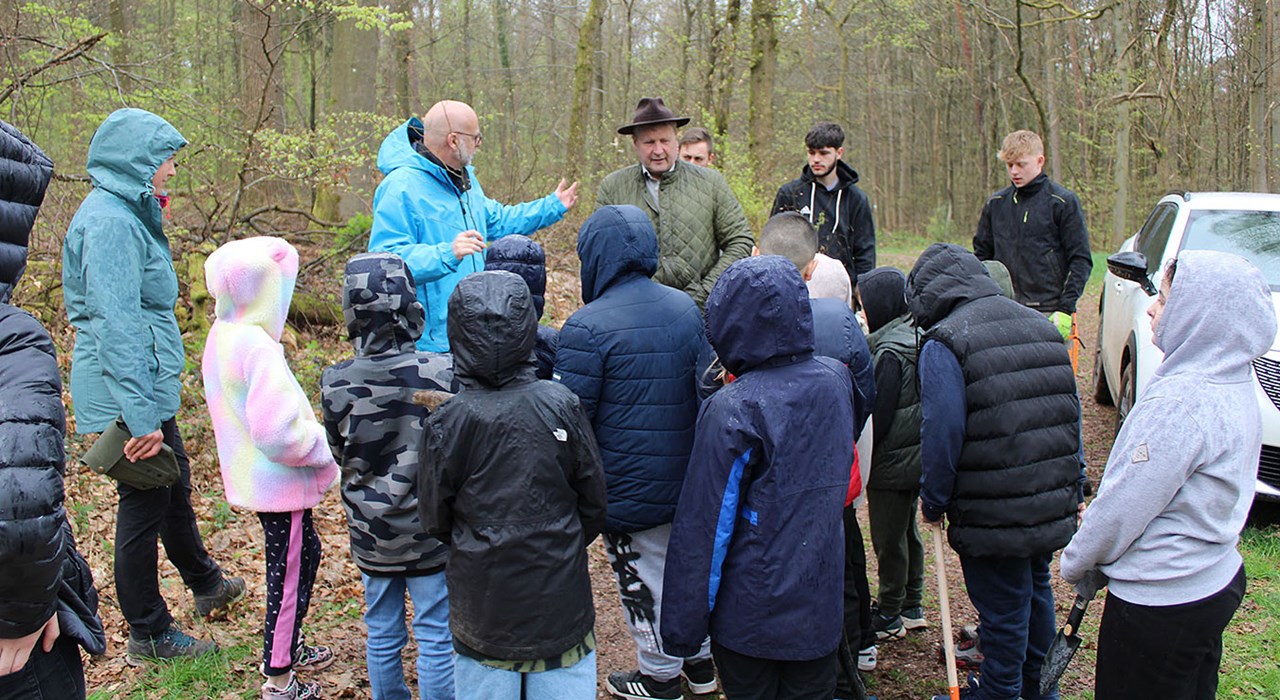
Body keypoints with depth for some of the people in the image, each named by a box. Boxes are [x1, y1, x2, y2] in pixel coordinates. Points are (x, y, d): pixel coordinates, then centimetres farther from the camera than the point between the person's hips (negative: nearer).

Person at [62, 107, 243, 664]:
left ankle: (206, 586, 44)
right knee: (143, 505, 3)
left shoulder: (127, 213, 13)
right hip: (129, 393, -10)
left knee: (175, 488, 24)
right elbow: (116, 326, -27)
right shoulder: (109, 222, -20)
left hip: (149, 388, 10)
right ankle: (149, 635, 18)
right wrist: (140, 415, -29)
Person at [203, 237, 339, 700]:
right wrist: (325, 445, -17)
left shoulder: (222, 335, 3)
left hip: (255, 478, 9)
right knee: (289, 573, 6)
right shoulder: (258, 348, -27)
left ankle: (288, 645, 42)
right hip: (279, 483, -9)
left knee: (304, 552, 25)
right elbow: (278, 432, -31)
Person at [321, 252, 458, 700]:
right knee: (436, 640, 12)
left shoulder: (336, 384, -14)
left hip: (371, 537, 3)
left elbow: (340, 454, 1)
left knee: (382, 637, 20)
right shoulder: (442, 373, -21)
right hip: (429, 532, -2)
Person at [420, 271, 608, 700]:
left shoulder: (448, 423, -16)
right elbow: (594, 501, -2)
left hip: (481, 609, 0)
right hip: (560, 603, 1)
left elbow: (435, 519, -2)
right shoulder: (560, 405, -13)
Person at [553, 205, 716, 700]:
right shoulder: (686, 308, 2)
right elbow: (708, 384, 12)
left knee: (644, 579, 11)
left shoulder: (589, 326, -20)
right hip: (690, 479, 7)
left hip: (630, 490, -6)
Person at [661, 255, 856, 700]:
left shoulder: (734, 409, -22)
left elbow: (704, 528, -18)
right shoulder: (836, 379, -4)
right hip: (819, 603, 5)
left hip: (749, 615, -5)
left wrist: (682, 628, -9)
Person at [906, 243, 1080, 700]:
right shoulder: (1041, 327, 8)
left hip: (992, 515, -7)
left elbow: (942, 433, -19)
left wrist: (933, 503, -6)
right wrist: (1073, 491, 19)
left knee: (1002, 609, 8)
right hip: (1053, 505, 8)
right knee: (1036, 591, 25)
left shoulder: (944, 344, -15)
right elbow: (1071, 412, 12)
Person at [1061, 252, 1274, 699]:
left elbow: (1124, 507, -21)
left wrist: (1076, 562, -4)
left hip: (1161, 600, -9)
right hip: (1216, 581, 9)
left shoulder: (1180, 402, -27)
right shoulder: (1233, 385, 3)